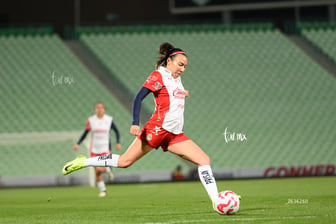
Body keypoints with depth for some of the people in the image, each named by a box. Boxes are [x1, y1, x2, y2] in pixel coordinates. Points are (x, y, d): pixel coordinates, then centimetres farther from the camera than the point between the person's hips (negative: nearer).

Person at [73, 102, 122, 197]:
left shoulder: (109, 120, -3)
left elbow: (117, 132, 9)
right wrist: (77, 144, -3)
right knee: (97, 172, -1)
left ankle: (108, 170, 17)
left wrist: (118, 142, -5)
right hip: (94, 149, 2)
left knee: (101, 169, -19)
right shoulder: (90, 120, -1)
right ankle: (102, 190, 17)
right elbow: (85, 133, 7)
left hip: (105, 149, -2)